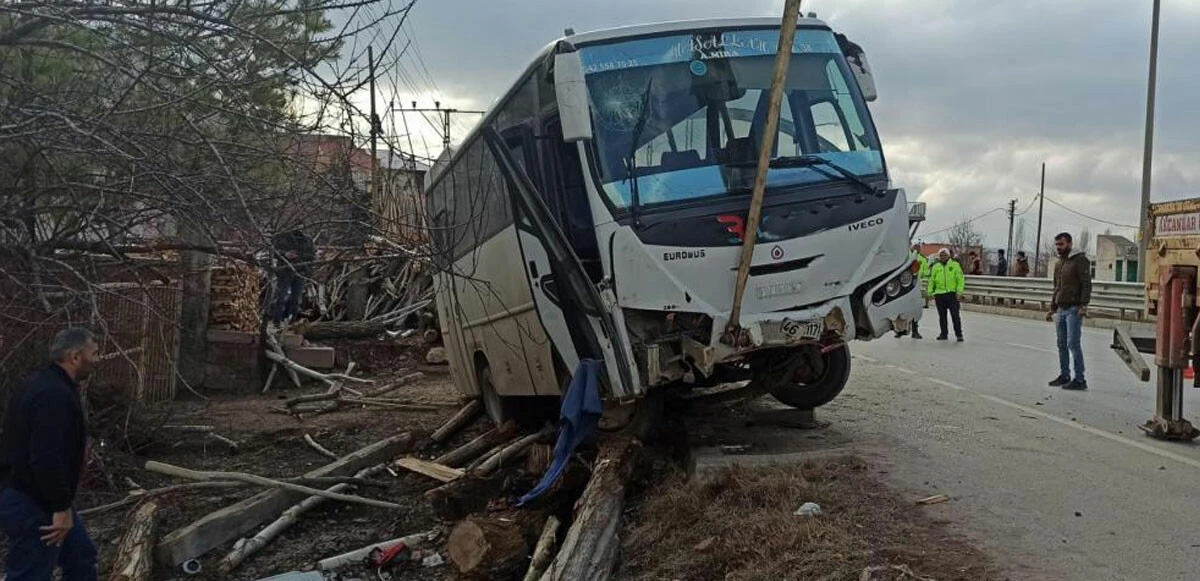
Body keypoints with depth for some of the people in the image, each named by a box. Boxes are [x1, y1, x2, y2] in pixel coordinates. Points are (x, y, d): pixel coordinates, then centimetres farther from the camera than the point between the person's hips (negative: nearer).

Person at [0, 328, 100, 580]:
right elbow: (46, 460, -31)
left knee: (82, 558, 20)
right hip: (32, 506, -11)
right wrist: (62, 508, -23)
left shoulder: (45, 384, 10)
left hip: (35, 498, 11)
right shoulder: (54, 395, -24)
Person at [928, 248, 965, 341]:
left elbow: (960, 279, 0)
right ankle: (944, 333, 19)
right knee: (942, 315, 9)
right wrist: (931, 292, 6)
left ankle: (959, 334, 2)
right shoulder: (935, 267, 11)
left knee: (955, 315, -4)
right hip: (939, 294, 3)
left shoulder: (955, 265, 4)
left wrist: (959, 291, -8)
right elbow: (931, 280, 14)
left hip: (952, 294, -3)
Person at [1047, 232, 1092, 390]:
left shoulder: (1080, 260, -6)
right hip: (1061, 309, 8)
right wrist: (1052, 308, 22)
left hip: (1074, 309, -8)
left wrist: (1083, 305, -21)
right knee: (1062, 345, 9)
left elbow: (1087, 284, -13)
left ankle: (1079, 380, -7)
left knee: (1073, 344, -10)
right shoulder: (1059, 263, 19)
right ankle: (1064, 376, 17)